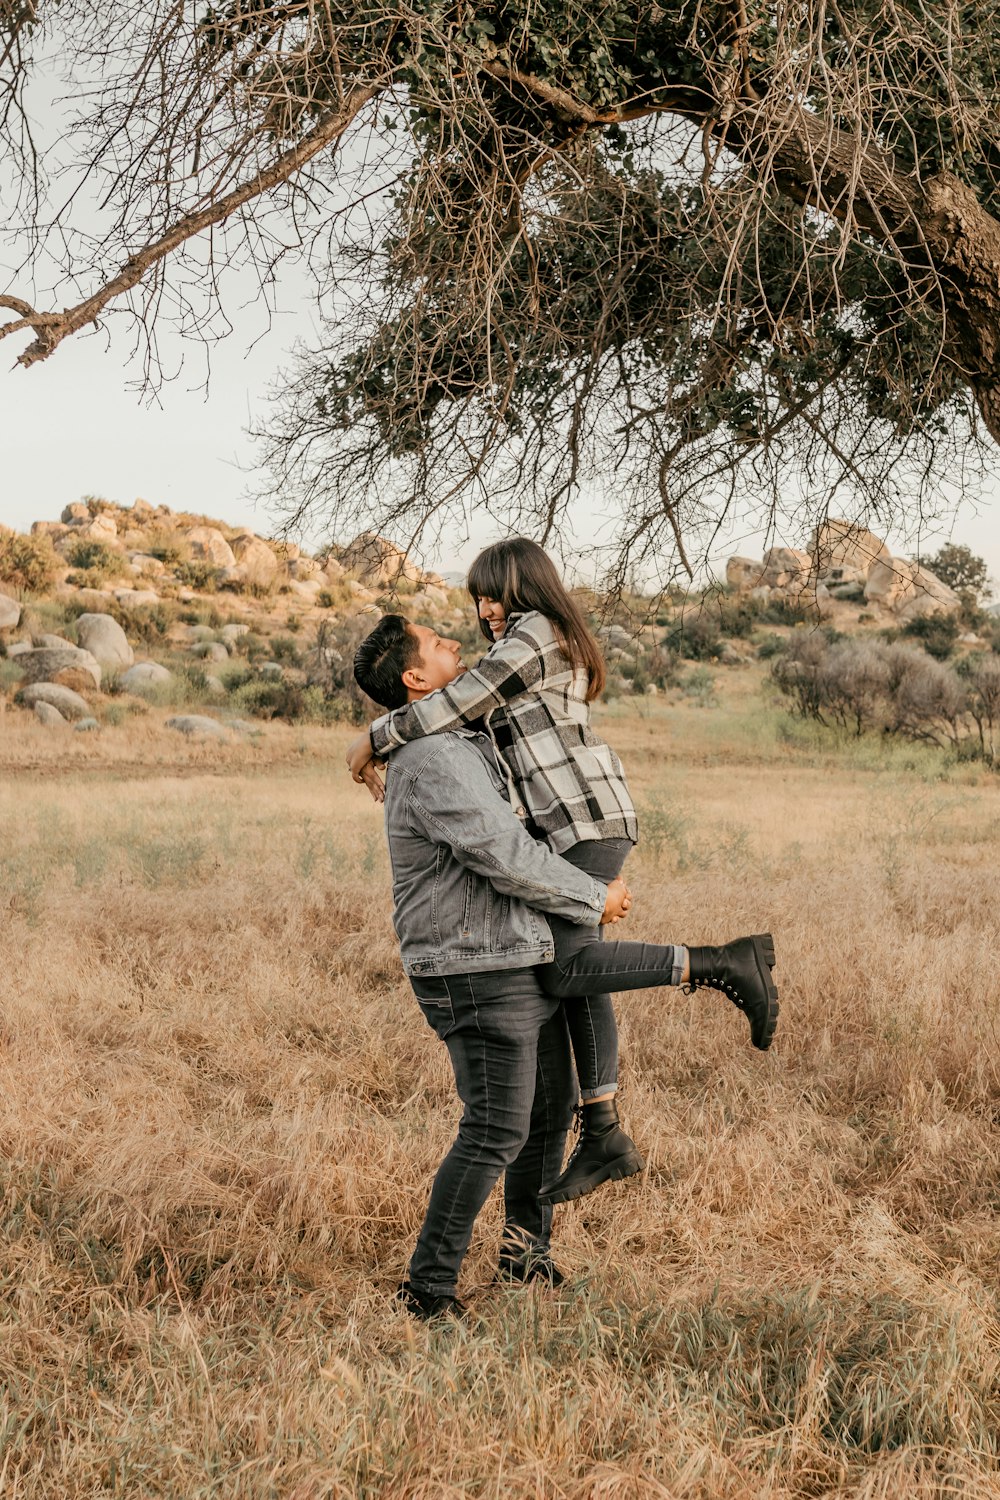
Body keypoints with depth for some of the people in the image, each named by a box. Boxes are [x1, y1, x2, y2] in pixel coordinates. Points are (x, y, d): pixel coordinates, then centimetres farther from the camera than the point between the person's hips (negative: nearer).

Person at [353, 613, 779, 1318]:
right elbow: (509, 858, -23)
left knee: (551, 1107, 19)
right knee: (496, 1132, -8)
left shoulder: (463, 742, 12)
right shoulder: (432, 762, -21)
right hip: (477, 976, -10)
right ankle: (429, 1287, 2)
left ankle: (527, 1248, 35)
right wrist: (594, 901, -11)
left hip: (522, 966, 10)